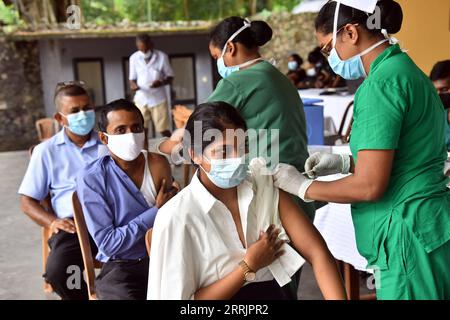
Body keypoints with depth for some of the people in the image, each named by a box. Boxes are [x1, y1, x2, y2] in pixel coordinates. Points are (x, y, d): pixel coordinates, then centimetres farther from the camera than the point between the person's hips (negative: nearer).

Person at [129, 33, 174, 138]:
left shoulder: (162, 56, -6)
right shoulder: (133, 58, 0)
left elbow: (170, 77, 0)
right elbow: (132, 78, 7)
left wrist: (162, 82, -22)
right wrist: (133, 84, -17)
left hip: (158, 98, -1)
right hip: (141, 99, 2)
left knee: (164, 130, 3)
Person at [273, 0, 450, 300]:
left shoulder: (381, 82, -18)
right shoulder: (406, 69, 12)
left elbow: (369, 186, -21)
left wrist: (302, 186, -8)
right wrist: (344, 162, 12)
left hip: (409, 235, -9)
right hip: (426, 224, 9)